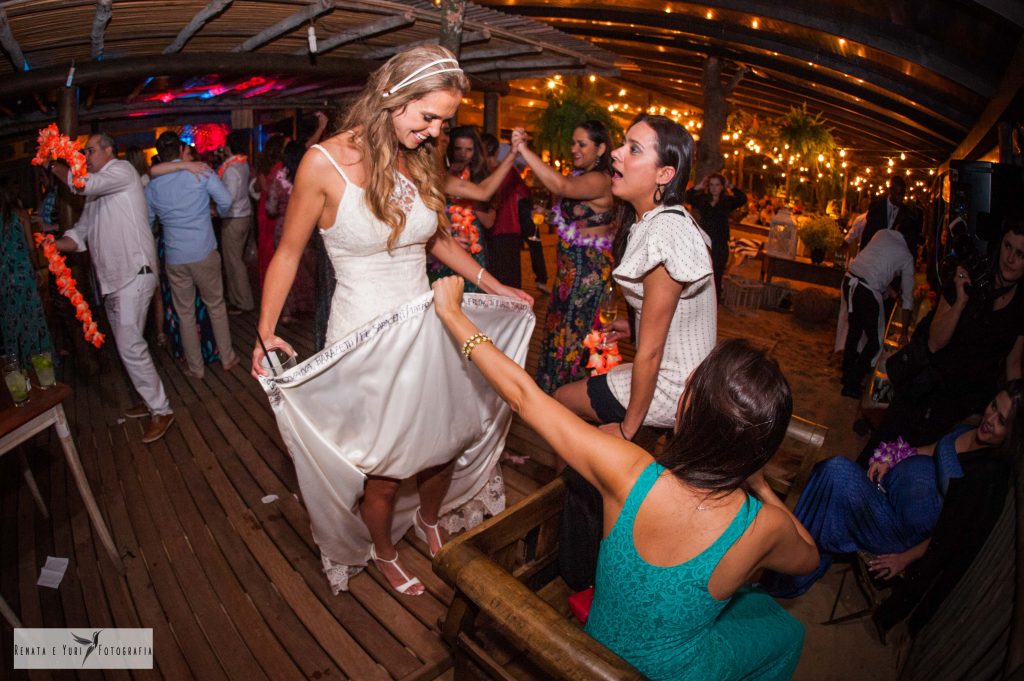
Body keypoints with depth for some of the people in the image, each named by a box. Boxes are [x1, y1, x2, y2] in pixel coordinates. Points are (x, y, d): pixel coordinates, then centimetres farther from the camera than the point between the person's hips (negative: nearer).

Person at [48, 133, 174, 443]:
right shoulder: (95, 193, 20)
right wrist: (53, 244, -5)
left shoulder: (122, 171, -4)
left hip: (134, 274, -9)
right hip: (112, 278, 9)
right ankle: (152, 401, 26)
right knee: (127, 344, 14)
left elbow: (81, 183, -19)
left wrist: (56, 167, 0)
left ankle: (161, 411, -3)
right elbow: (81, 232, 14)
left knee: (130, 345, -12)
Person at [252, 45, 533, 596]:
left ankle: (429, 520, 49)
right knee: (381, 472, 9)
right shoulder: (324, 163, -13)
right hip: (365, 338, -5)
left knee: (445, 445, 15)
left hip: (425, 328, 5)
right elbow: (288, 252, -4)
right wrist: (265, 331, -9)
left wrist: (494, 286, 11)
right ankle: (382, 553, 41)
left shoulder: (421, 160, 3)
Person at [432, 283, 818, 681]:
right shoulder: (766, 528, -31)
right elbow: (808, 559, -4)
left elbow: (521, 396, -23)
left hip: (599, 648, 2)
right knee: (785, 631, 28)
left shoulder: (626, 472, -32)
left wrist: (451, 311, -13)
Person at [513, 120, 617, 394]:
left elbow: (560, 185, -38)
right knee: (560, 328, 17)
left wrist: (523, 149, -35)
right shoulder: (581, 176, 12)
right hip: (570, 268, 10)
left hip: (588, 270, -10)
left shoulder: (599, 180, -19)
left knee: (572, 333, 2)